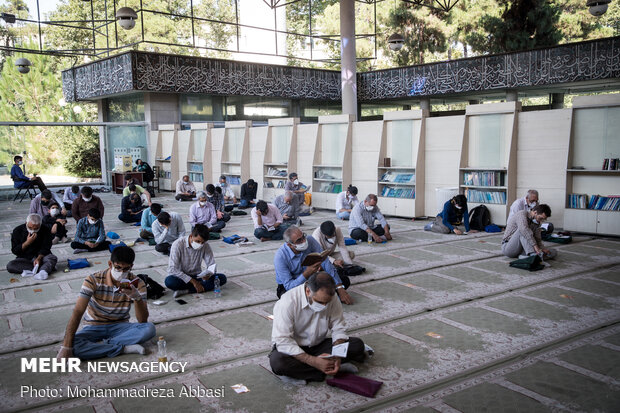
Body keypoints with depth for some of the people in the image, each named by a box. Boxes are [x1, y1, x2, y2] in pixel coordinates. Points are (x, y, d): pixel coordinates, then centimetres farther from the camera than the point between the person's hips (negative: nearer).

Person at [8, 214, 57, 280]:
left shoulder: (45, 230, -7)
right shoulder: (17, 230, -6)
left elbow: (45, 248, -6)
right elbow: (14, 251, -5)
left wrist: (38, 258, -24)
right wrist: (27, 243, -20)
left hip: (41, 256, -1)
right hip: (24, 259, 1)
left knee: (53, 258, -29)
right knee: (9, 265, -28)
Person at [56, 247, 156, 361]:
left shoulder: (137, 284, -12)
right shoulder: (94, 280, -17)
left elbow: (143, 320, -16)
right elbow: (77, 312, -23)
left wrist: (136, 297, -34)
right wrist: (66, 346, -33)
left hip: (120, 327, 1)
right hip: (94, 328, -1)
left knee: (149, 329, -28)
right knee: (74, 346, -33)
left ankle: (101, 344, -21)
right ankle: (124, 348, -25)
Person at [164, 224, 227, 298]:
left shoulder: (205, 246, -6)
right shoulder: (178, 244, -17)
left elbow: (212, 264, -2)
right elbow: (173, 269, -21)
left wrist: (209, 274, -27)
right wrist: (193, 281, -25)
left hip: (197, 277, 4)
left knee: (222, 278, -21)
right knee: (169, 281, -37)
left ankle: (187, 290, -26)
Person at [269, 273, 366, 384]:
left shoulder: (331, 297, -13)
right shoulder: (287, 303, -27)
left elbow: (338, 329, -7)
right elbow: (283, 341, -29)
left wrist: (337, 357, -25)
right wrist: (314, 361, -36)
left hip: (320, 344, 4)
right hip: (294, 348, -4)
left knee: (357, 345, -15)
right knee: (277, 362, -37)